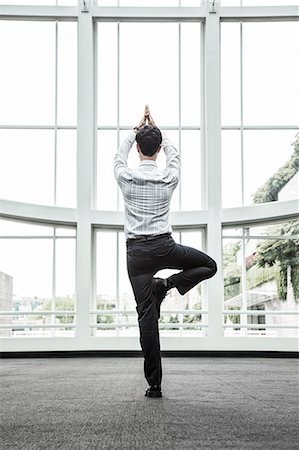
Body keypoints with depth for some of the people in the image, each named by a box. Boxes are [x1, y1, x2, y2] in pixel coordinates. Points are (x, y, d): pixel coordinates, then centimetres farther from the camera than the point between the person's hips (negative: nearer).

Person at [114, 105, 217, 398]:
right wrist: (155, 129, 33)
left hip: (136, 252, 1)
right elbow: (174, 154, 22)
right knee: (209, 265, 23)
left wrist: (137, 129, 33)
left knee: (147, 315, 1)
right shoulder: (169, 178, -1)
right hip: (164, 247, -1)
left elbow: (120, 156, 21)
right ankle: (167, 285, -2)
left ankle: (154, 383, 0)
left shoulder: (126, 177, -2)